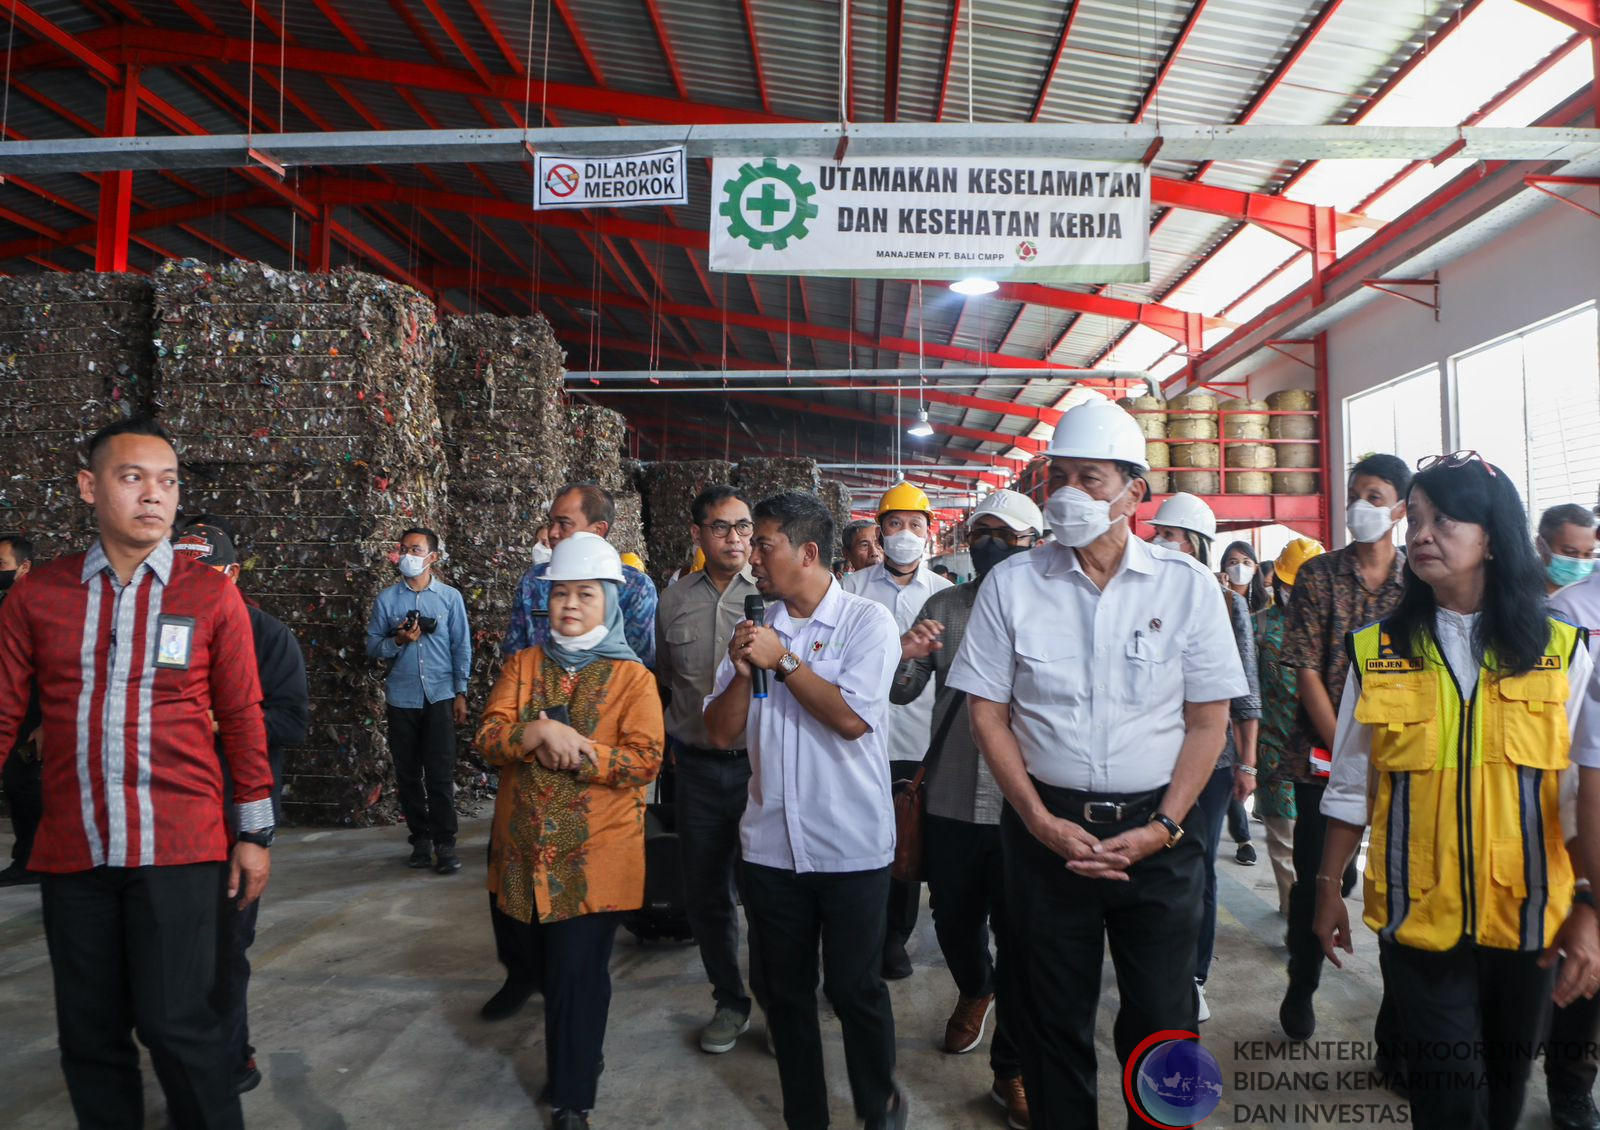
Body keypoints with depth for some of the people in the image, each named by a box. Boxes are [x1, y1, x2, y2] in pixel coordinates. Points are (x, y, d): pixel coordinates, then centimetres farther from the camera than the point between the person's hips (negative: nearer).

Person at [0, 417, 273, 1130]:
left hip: (178, 849, -2)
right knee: (89, 1033, 13)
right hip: (71, 852, 3)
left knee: (174, 1023, -1)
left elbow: (242, 722, 1)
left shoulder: (212, 598, -2)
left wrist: (254, 833, 2)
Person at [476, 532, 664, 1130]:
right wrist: (540, 732, -24)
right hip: (525, 851, 5)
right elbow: (488, 737, -5)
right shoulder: (523, 665, 7)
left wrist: (574, 745, -22)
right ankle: (572, 1055, 45)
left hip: (594, 855, -4)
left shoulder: (632, 676, -4)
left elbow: (645, 761, -14)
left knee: (577, 974, 0)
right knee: (538, 961, 19)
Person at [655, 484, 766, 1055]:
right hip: (699, 768, 4)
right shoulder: (674, 600, 5)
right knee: (705, 894, 13)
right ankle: (729, 1001, 33)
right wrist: (671, 740, 14)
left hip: (762, 765, -3)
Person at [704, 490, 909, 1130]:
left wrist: (783, 660, -16)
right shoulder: (756, 629, 6)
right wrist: (742, 671, -13)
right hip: (771, 845, 4)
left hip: (851, 846, -4)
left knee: (854, 988, 8)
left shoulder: (867, 621, -7)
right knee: (786, 993, 15)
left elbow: (853, 718, -19)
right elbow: (721, 732, 4)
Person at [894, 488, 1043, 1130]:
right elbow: (902, 693, 7)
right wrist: (905, 658, -14)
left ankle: (1012, 1070, 26)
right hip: (951, 800, 4)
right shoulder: (942, 607, 6)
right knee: (954, 919, 20)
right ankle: (974, 992, 52)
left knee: (1019, 937, 7)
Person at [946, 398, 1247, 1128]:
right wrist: (1041, 821, -9)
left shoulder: (1186, 584, -2)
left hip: (1159, 831, 0)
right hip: (1047, 828, 1)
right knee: (1053, 1020, 13)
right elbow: (987, 714, -1)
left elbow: (1209, 720, -1)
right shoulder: (1011, 584, -2)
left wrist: (1161, 828, -9)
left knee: (1163, 1024, 10)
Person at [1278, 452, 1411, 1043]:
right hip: (1324, 758, -1)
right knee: (1316, 883, 7)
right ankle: (1301, 988, 31)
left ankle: (1398, 1030, 18)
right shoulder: (1318, 575, -1)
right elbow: (1307, 670, -6)